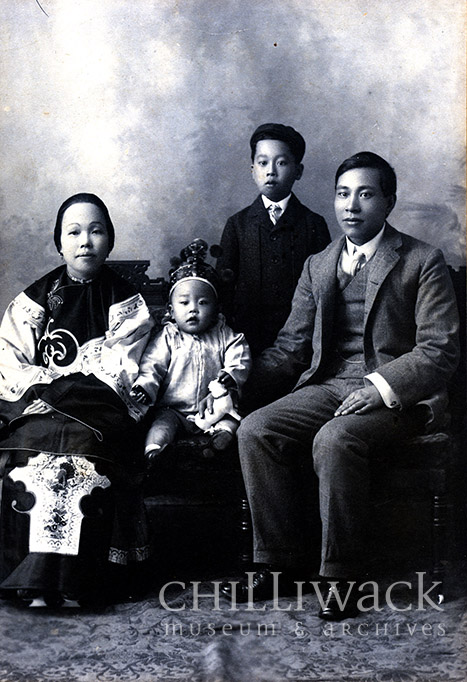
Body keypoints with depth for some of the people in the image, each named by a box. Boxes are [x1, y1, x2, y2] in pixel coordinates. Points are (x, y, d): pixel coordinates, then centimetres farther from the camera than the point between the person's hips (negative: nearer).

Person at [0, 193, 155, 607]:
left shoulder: (126, 303, 11)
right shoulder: (35, 301, 16)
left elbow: (116, 374, -1)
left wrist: (48, 382, -6)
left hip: (99, 413, -1)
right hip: (34, 410, 2)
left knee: (82, 448, -33)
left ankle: (71, 581, -29)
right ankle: (38, 580, -28)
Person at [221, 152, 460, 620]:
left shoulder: (422, 261, 1)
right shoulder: (317, 266, 17)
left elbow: (439, 351, -6)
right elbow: (291, 345, 14)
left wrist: (380, 386, -21)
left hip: (398, 395, -5)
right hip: (329, 386, 5)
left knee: (334, 439, -34)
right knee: (255, 430, -19)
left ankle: (342, 576, -19)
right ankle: (281, 562, -9)